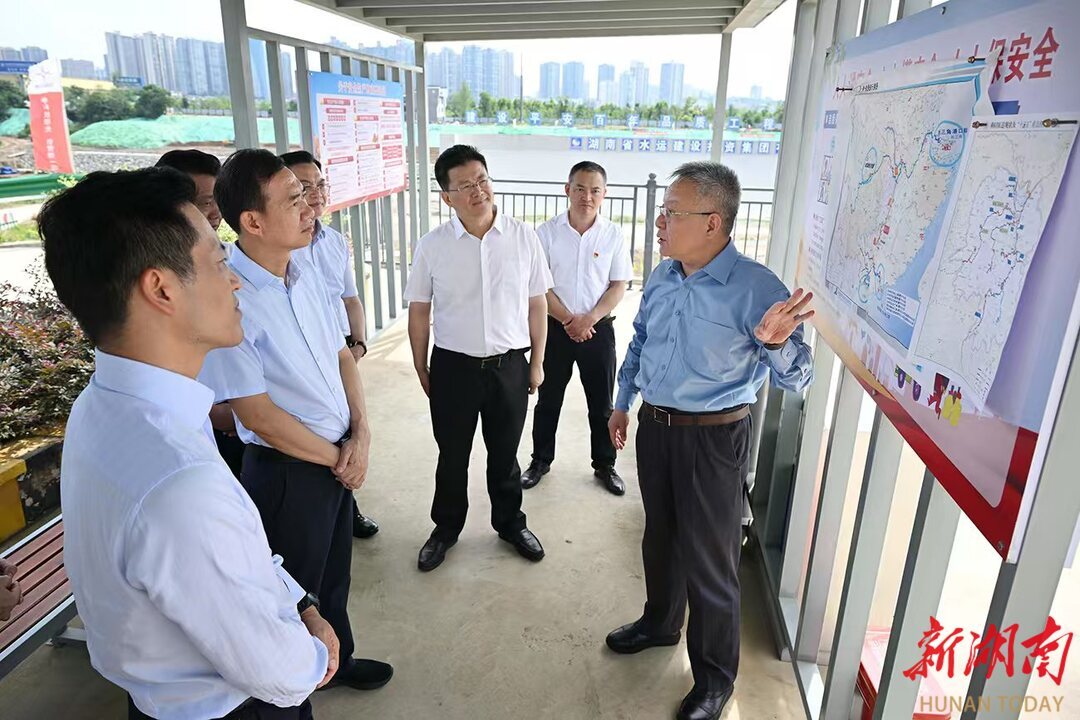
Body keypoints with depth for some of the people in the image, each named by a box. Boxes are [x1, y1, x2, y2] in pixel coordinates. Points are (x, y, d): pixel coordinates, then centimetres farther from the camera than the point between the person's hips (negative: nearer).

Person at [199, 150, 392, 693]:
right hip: (287, 470, -7)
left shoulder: (305, 274, 0)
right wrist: (336, 457, -10)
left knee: (334, 575, 26)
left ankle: (336, 662, 51)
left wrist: (360, 435, -5)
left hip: (340, 456, 7)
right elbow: (258, 415, -21)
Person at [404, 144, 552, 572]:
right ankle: (446, 528, 39)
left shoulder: (523, 237, -5)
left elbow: (536, 304, 2)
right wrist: (421, 370, 5)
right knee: (452, 456, 16)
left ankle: (510, 523, 41)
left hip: (510, 365, 1)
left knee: (505, 453, 18)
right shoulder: (432, 246, -7)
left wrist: (537, 361, 4)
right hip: (453, 366, 0)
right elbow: (419, 311, 2)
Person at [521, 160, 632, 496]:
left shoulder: (613, 234, -3)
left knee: (601, 402, 11)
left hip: (599, 329, 1)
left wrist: (589, 319, -14)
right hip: (555, 327, 0)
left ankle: (604, 465, 28)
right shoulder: (547, 232, -6)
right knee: (549, 399, 12)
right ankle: (541, 460, 30)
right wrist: (568, 320, -14)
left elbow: (619, 285, -2)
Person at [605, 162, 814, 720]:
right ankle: (660, 622, 50)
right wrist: (623, 403, 18)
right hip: (654, 425, 6)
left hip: (713, 438, -6)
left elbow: (796, 378, -20)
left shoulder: (756, 288, -19)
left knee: (708, 561, 7)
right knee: (660, 535, 24)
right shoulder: (661, 276, 1)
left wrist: (775, 344, -41)